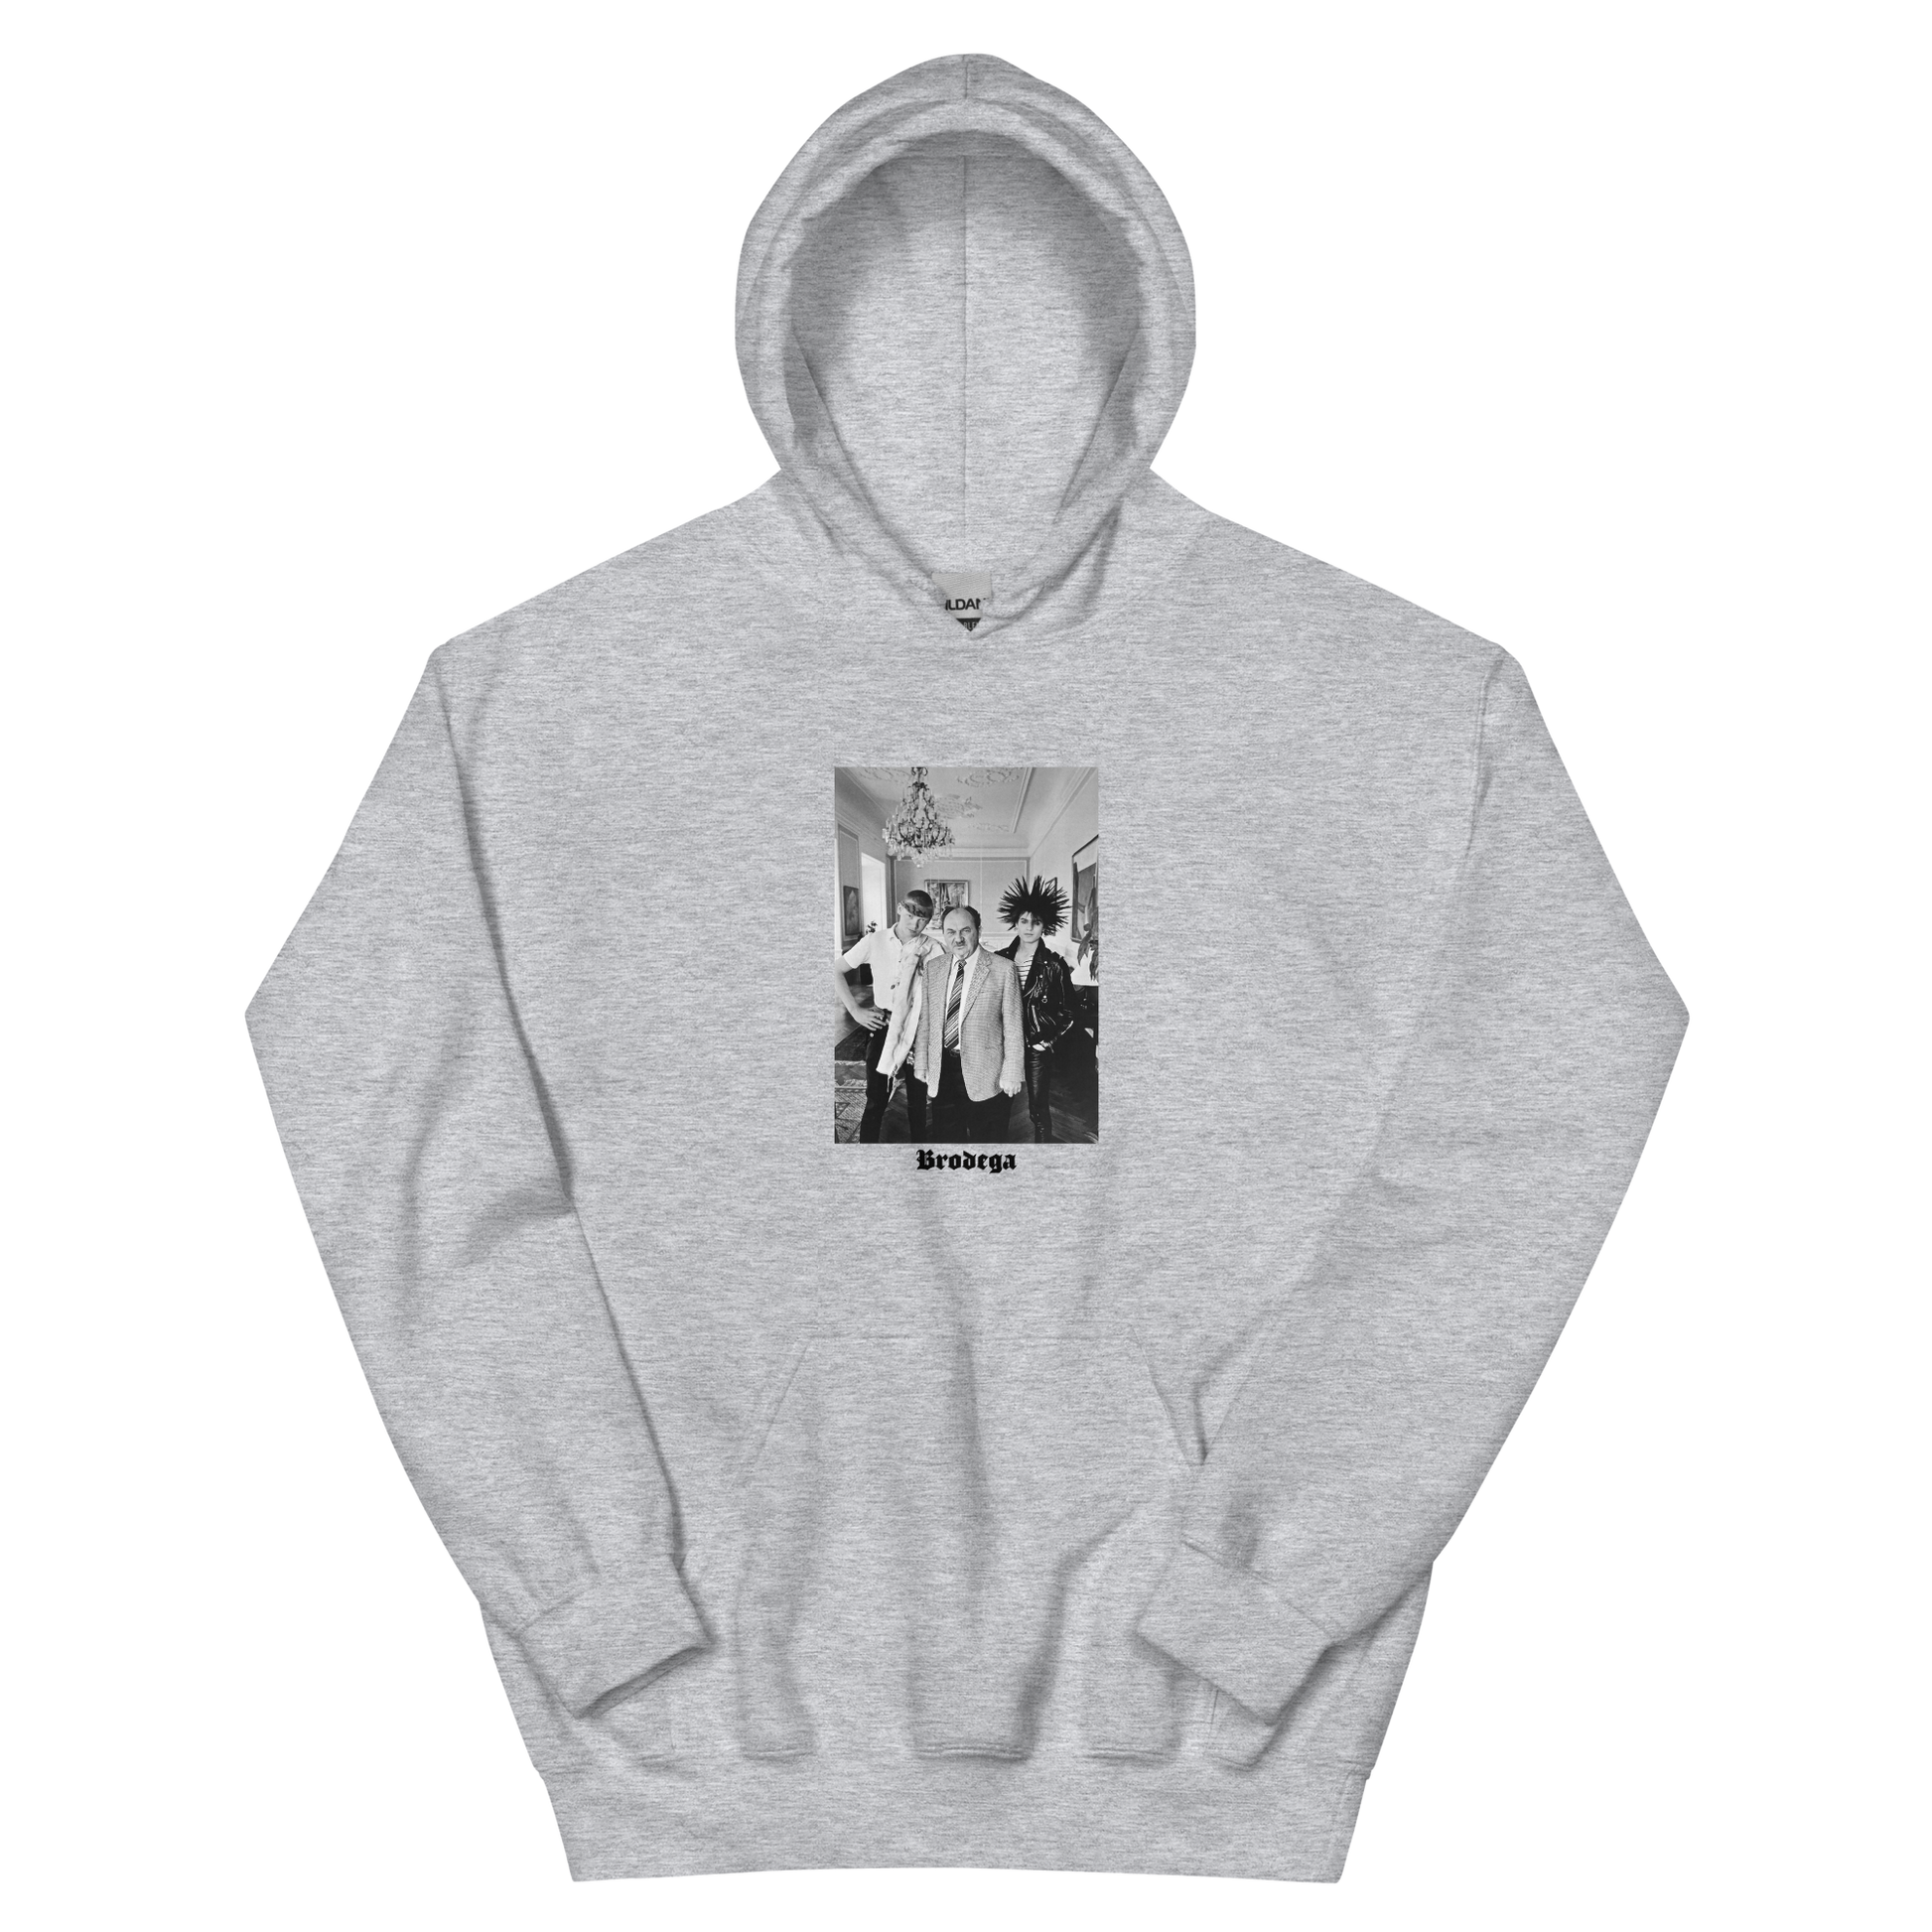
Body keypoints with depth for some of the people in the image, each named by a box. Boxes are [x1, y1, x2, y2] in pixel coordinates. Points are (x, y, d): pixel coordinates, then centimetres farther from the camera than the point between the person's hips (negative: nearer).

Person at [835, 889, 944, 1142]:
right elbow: (836, 970, 4)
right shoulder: (875, 941, -1)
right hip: (882, 1027, 1)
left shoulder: (932, 948, -5)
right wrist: (855, 1010, -1)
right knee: (875, 1099, 4)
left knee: (917, 1100, 8)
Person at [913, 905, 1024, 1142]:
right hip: (941, 1072, 4)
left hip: (984, 1073, -4)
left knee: (986, 1139, 7)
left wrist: (1011, 1073, -9)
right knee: (945, 1135, 11)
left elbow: (1013, 1025, -6)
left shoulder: (1003, 969, -6)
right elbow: (925, 1019, 11)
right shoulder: (933, 967, 7)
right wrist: (921, 1062, 7)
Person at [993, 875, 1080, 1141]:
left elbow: (1070, 1012, -1)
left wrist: (1051, 1041, -6)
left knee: (1038, 1111, 2)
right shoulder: (1000, 959, 2)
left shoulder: (1053, 965, -7)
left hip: (1037, 1048, -3)